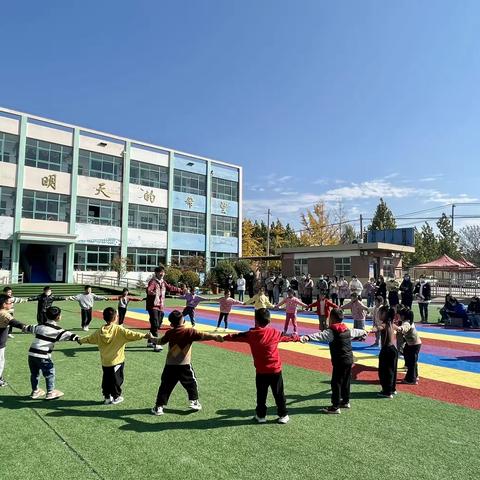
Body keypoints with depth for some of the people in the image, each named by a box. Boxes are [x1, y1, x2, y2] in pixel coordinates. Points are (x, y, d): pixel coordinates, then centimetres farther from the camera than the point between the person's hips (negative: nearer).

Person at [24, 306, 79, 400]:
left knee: (34, 373, 21)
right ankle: (50, 393, 12)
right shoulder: (57, 329, -9)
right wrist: (77, 338, -30)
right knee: (49, 373, 7)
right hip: (43, 356, -7)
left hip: (31, 353, 7)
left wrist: (25, 328, 51)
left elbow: (31, 328, 30)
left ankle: (35, 391, 35)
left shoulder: (40, 326, 12)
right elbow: (66, 334, -22)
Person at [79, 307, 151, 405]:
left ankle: (107, 397, 27)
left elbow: (90, 338, 14)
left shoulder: (100, 331, -1)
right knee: (117, 379, 12)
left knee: (106, 380, 19)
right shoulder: (119, 329, -17)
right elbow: (131, 334, -27)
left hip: (105, 362, 4)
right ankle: (116, 397, 22)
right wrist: (144, 335, -32)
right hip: (117, 361, -4)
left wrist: (81, 340, 33)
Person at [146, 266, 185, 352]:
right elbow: (148, 290, -32)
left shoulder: (163, 282, 11)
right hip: (153, 306, -8)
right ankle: (156, 344, -11)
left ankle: (150, 341, 28)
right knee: (155, 325, -13)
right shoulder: (153, 281, -13)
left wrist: (181, 290, 30)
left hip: (161, 307, 8)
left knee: (158, 325, 13)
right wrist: (152, 292, -55)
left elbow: (171, 288, 25)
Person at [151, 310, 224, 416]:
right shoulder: (190, 332, -10)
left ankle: (159, 407, 11)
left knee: (165, 386, 12)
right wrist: (215, 337, -30)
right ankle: (194, 401, 19)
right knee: (191, 383, 18)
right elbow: (202, 336, -22)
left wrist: (152, 338, 38)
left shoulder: (169, 333, 2)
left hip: (170, 365, 3)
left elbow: (161, 341, 19)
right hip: (184, 365, -3)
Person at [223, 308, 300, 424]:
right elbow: (288, 336, 12)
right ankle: (283, 415, 21)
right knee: (279, 394, 13)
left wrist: (224, 338, 20)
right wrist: (299, 338, 31)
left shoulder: (251, 334, -8)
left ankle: (261, 415, 23)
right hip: (276, 370, 1)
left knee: (261, 394, 15)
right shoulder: (275, 333, -4)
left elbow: (236, 336, 4)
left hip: (261, 371, -1)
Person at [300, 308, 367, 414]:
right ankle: (345, 401, 34)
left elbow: (320, 335, -36)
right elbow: (357, 331, 29)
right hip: (349, 359, 9)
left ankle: (335, 407, 2)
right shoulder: (348, 330, 8)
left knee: (336, 383, -2)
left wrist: (307, 337, -51)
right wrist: (364, 332, 52)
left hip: (339, 361, -9)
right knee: (346, 381, 21)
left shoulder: (331, 331, -17)